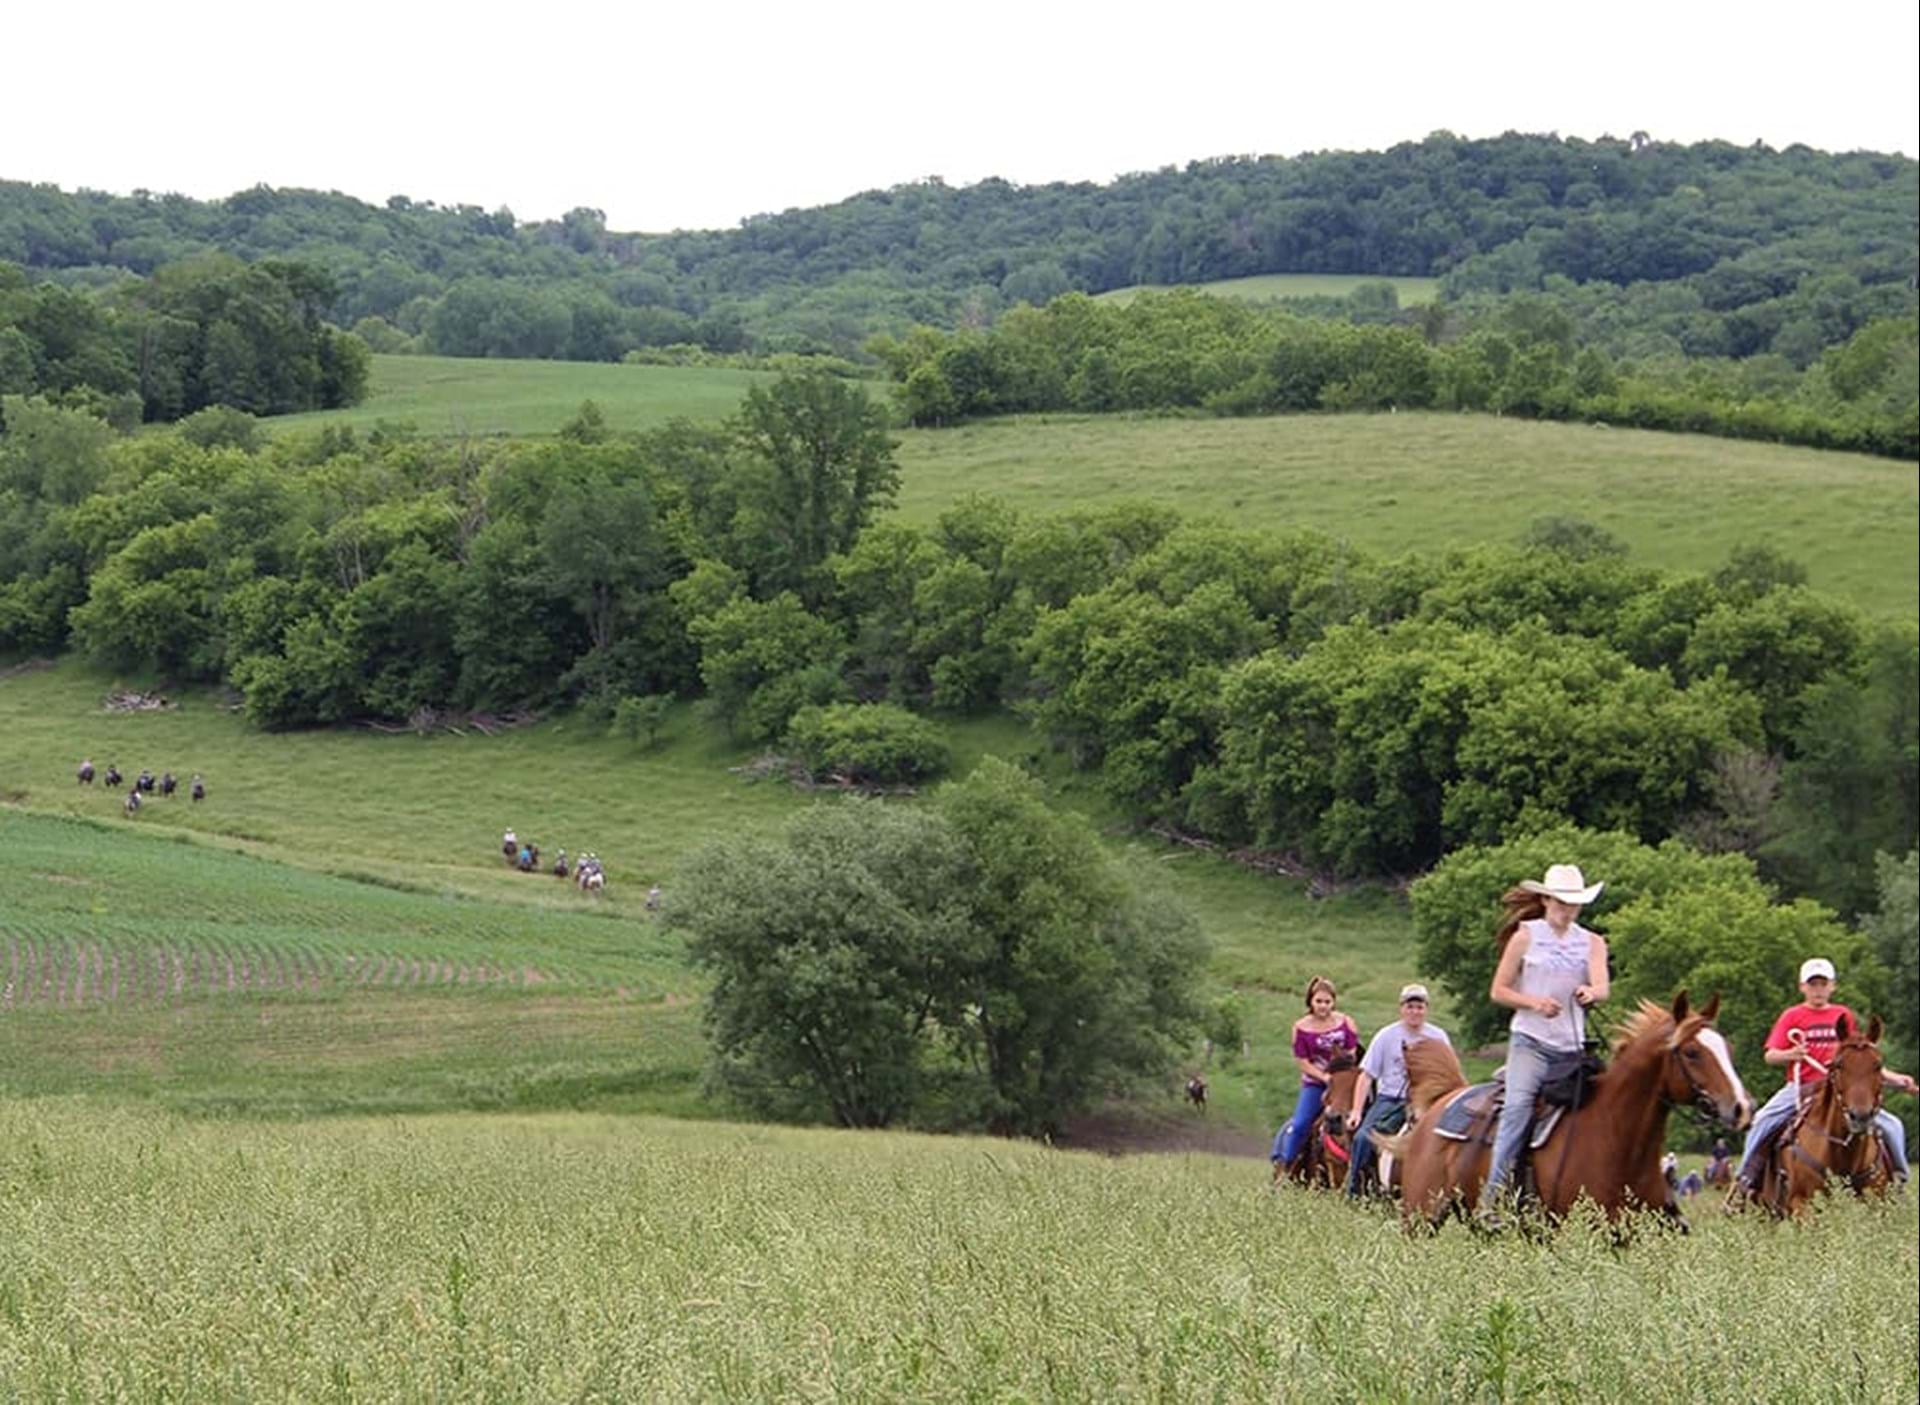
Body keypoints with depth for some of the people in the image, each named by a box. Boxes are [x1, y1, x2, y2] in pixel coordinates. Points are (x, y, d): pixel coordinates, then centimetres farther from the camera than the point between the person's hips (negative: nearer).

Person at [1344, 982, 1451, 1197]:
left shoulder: (1438, 1037, 8)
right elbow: (1366, 1076, 2)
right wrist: (1356, 1111, -7)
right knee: (1363, 1136, -24)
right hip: (1390, 1099, -1)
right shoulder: (1386, 1036, 3)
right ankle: (1353, 1192, -11)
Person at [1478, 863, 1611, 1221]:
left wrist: (1590, 993, -29)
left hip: (1573, 1045, 4)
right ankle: (1492, 1193, -27)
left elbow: (1602, 988, -5)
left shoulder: (1592, 943, 11)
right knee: (1518, 1105, -23)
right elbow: (1498, 991, 4)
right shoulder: (1525, 937, 5)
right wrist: (1534, 1002, -14)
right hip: (1530, 1041, -4)